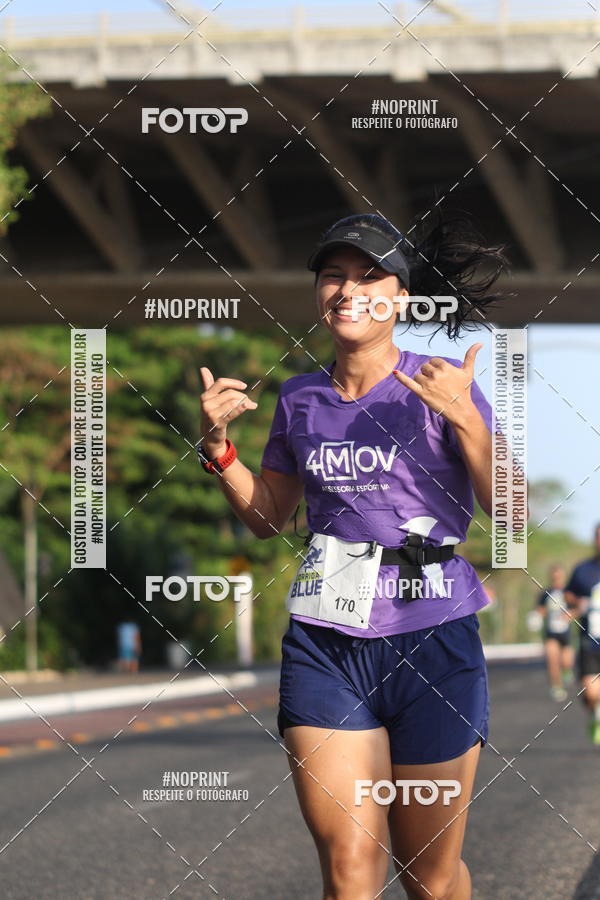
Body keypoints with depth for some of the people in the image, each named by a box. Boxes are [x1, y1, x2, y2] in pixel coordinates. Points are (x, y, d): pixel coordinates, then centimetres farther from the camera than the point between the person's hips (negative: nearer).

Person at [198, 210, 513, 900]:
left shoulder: (438, 386, -2)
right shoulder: (299, 398, 9)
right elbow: (266, 517, 22)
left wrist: (465, 419, -22)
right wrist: (217, 444, 7)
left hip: (431, 641, -2)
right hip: (324, 643, 3)